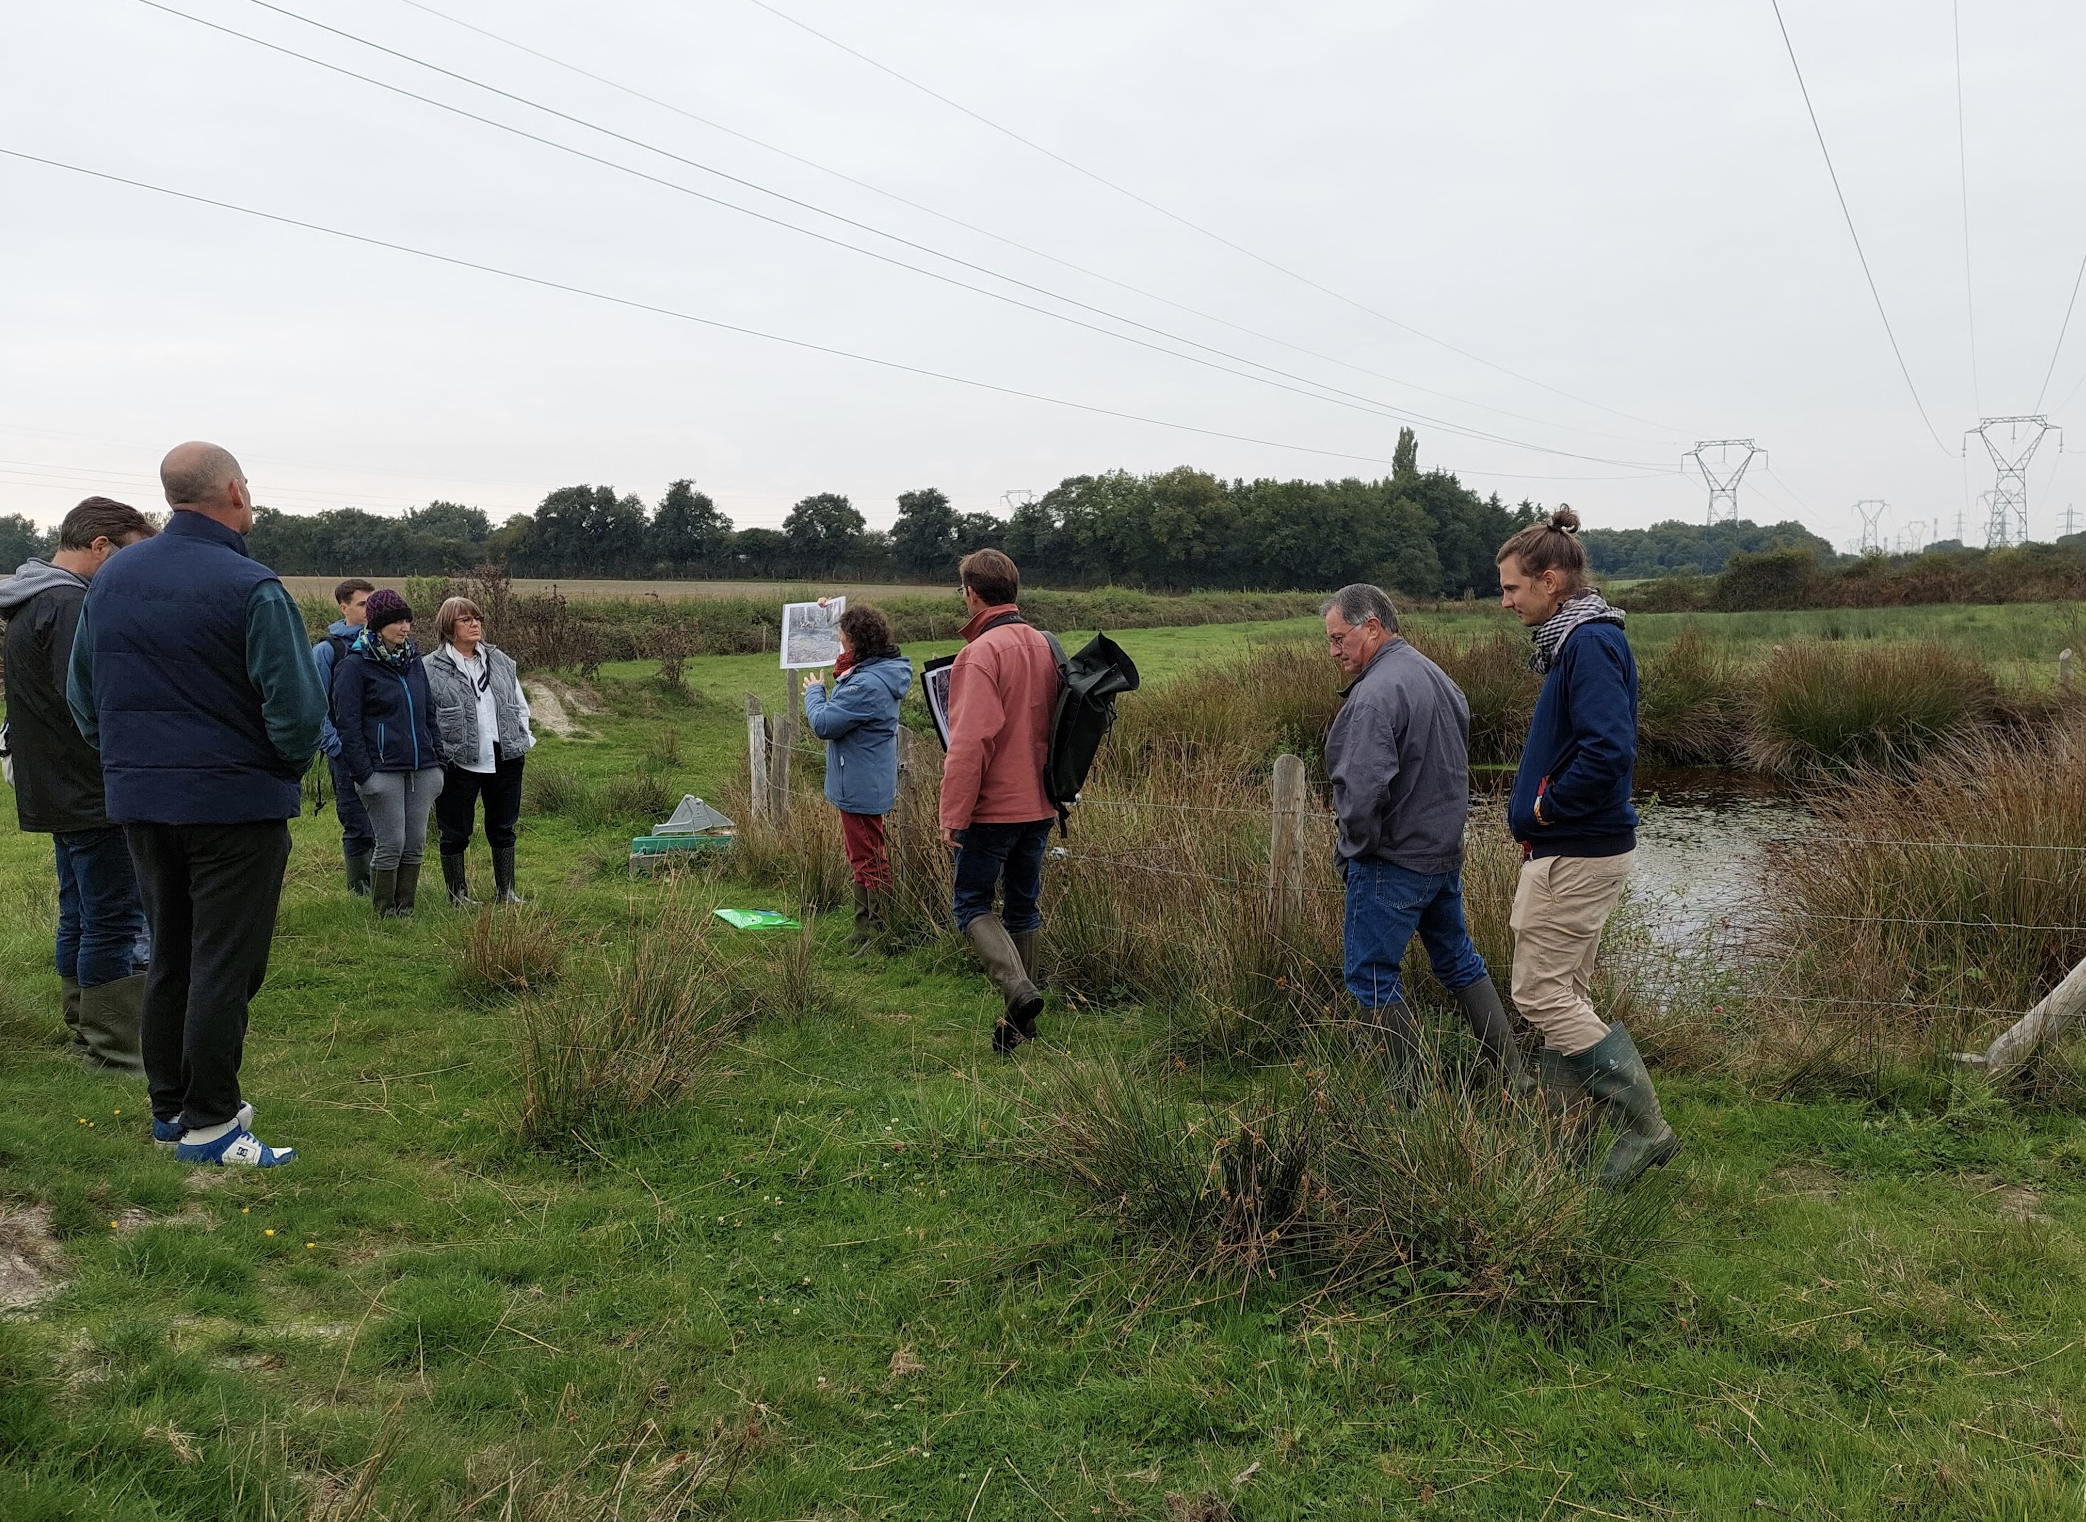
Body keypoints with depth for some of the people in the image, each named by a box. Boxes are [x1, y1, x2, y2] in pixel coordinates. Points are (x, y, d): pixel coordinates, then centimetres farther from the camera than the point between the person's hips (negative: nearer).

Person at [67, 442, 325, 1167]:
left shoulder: (111, 577, 7)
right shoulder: (250, 588, -16)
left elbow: (80, 692, 13)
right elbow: (296, 706, -19)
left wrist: (128, 762, 20)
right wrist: (291, 767, -1)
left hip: (139, 801, 7)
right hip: (236, 803, -7)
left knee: (170, 957, 17)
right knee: (226, 964, 1)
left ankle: (169, 1106, 26)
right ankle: (208, 1122, 5)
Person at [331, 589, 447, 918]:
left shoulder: (414, 660, 13)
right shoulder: (355, 665, -6)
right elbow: (347, 724, -9)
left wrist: (438, 761, 13)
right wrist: (364, 773, -15)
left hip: (421, 768, 6)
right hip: (383, 770, -6)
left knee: (416, 844, 8)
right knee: (391, 844, -3)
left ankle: (405, 910, 19)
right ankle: (384, 914, 11)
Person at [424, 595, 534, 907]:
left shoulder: (500, 661, 10)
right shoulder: (432, 669, -6)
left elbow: (519, 705, 19)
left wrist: (522, 740, 10)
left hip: (505, 759, 4)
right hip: (458, 763, -4)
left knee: (503, 828, 13)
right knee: (455, 833, 6)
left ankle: (505, 891, 24)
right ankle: (458, 894, 20)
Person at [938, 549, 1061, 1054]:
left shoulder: (980, 653, -17)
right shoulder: (1044, 645, 6)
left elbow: (969, 742, -22)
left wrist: (952, 813, -16)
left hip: (992, 807, -7)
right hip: (1039, 804, 7)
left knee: (972, 905, 6)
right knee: (1025, 907, 15)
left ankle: (1018, 989, -14)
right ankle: (1020, 1016, 21)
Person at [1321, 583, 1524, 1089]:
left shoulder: (1375, 694, -22)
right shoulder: (1439, 677, 9)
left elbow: (1362, 788, -28)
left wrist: (1354, 848, -12)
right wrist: (1442, 829, 18)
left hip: (1392, 862, -9)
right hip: (1446, 852, 9)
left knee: (1370, 976, 3)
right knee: (1458, 961, 20)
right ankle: (1512, 1073, 25)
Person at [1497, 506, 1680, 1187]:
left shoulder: (1591, 644, -18)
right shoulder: (1574, 640, 13)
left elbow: (1609, 749, -29)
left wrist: (1547, 807, -17)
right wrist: (1538, 815, 11)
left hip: (1578, 852, -10)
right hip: (1578, 848, 10)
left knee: (1540, 992, -5)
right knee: (1565, 991, 16)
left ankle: (1645, 1126, 1)